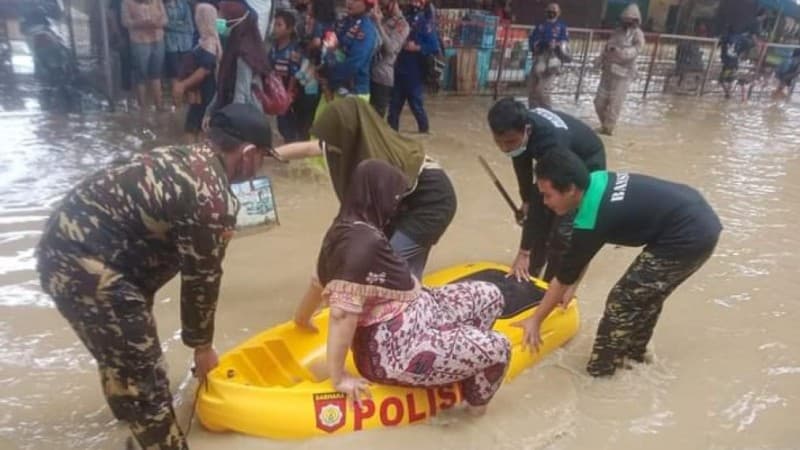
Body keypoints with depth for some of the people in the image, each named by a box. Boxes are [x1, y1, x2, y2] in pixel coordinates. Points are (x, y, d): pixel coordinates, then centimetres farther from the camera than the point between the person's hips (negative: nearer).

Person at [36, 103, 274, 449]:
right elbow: (201, 279, -9)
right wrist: (202, 345, 8)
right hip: (85, 264, -11)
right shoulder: (213, 201, -19)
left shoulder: (184, 159, 10)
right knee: (142, 372, 3)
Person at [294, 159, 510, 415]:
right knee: (496, 349, -15)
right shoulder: (363, 242, -26)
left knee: (489, 296, 11)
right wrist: (339, 378, -23)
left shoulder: (348, 230, 4)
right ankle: (475, 401, 16)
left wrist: (302, 319, 33)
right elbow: (341, 312, -29)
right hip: (395, 349, -10)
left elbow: (324, 278, 18)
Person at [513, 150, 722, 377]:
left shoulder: (591, 220, -21)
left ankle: (600, 371, 12)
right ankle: (634, 353, 40)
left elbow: (564, 277, -9)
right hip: (701, 220, 9)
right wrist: (573, 286, 21)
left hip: (687, 239, -9)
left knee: (624, 301, 0)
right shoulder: (597, 182, 2)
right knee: (647, 295, 22)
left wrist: (535, 320, 3)